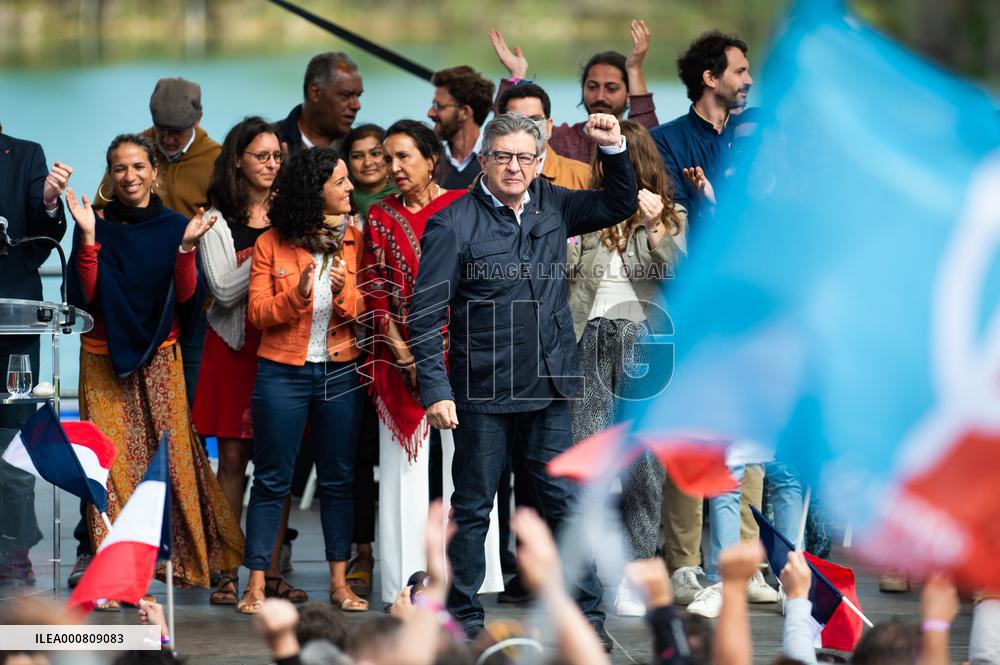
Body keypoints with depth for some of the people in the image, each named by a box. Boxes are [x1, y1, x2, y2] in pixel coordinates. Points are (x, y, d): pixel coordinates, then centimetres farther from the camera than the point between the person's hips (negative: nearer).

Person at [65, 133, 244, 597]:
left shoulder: (175, 227, 5)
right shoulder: (97, 224, 2)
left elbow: (187, 299, -2)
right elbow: (83, 296, -7)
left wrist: (186, 247, -14)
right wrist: (89, 236, -14)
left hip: (160, 358, 1)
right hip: (104, 361, -1)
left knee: (170, 454, -4)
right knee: (112, 460, -6)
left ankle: (178, 555, 8)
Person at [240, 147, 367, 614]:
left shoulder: (355, 240, 4)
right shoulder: (271, 244, -2)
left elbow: (368, 313, 1)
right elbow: (257, 312, -4)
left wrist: (344, 295, -20)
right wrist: (296, 296, -21)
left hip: (340, 371, 2)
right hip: (283, 370, -2)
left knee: (339, 478, 6)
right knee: (271, 480, 1)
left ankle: (339, 582, 12)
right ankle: (257, 583, 4)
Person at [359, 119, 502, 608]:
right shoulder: (380, 216, 8)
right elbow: (376, 295, 4)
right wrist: (406, 357, -7)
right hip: (400, 360, 1)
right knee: (404, 466, 0)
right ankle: (407, 579, 3)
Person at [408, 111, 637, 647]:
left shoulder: (551, 205, 8)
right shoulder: (452, 225, -8)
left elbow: (619, 206, 21)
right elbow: (426, 315, -10)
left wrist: (614, 149, 4)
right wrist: (435, 390, -16)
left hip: (548, 388, 4)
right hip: (481, 392, -4)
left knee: (565, 501, 6)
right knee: (473, 507, 6)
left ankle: (586, 616, 12)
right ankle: (463, 618, 16)